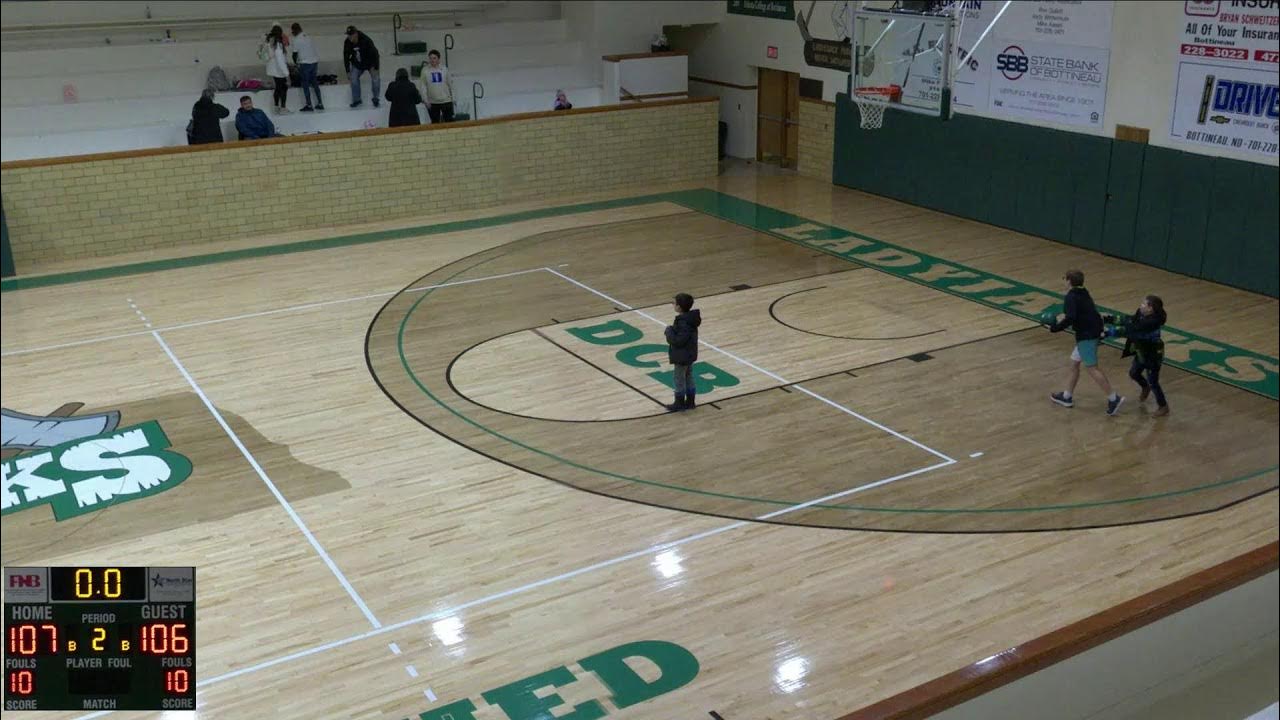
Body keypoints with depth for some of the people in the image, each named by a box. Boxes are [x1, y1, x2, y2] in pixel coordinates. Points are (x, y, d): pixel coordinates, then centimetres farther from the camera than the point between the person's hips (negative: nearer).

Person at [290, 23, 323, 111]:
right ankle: (320, 103, 15)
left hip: (305, 63, -7)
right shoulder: (308, 37, 10)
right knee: (314, 82, 15)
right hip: (314, 61, 7)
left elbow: (295, 54, -6)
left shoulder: (296, 40, -10)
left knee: (305, 84, 2)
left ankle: (309, 105, 1)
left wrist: (296, 62, 13)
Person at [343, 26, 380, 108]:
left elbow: (374, 53, -26)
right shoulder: (347, 43, -16)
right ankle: (356, 100, 4)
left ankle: (375, 98, 6)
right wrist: (348, 71, -6)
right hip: (357, 64, 4)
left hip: (370, 63, -3)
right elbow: (346, 57, -5)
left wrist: (374, 68, -28)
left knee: (375, 79, -13)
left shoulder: (366, 40, -30)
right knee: (354, 79, -9)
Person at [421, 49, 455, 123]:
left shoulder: (444, 69, 2)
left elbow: (450, 84, 8)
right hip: (433, 103, 0)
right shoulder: (425, 71, -1)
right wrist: (426, 100, -8)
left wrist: (453, 98, 8)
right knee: (435, 123, 6)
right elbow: (423, 87, -1)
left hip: (446, 101, 0)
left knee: (449, 121, 1)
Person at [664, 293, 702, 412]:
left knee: (679, 379, 5)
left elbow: (678, 340, -30)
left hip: (682, 356, -10)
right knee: (689, 377, 18)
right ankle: (690, 401, 28)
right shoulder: (691, 317, 1)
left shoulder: (682, 321, -29)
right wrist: (673, 329, 5)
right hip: (690, 354, 10)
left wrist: (669, 330, -18)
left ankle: (679, 403, 16)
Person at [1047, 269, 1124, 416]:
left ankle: (1113, 398, -7)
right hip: (1092, 332, 10)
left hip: (1086, 335, -10)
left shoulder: (1071, 297, -15)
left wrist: (1054, 327, -15)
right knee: (1074, 363, 18)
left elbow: (1070, 319, -25)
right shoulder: (1083, 294, 13)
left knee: (1091, 368, -6)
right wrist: (1065, 317, 22)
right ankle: (1066, 397, 26)